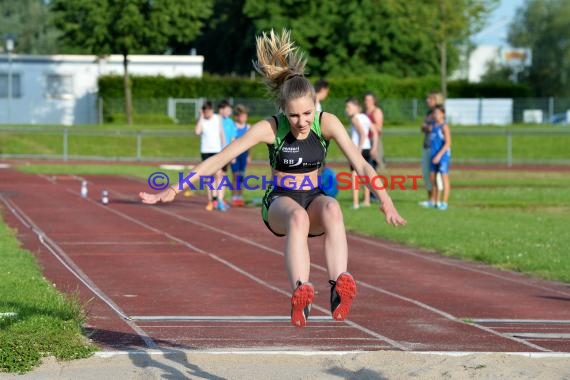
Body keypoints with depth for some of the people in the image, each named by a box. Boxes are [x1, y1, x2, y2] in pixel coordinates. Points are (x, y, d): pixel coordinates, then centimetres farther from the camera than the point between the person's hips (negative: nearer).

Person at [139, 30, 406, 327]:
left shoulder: (327, 123, -10)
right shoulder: (269, 128, -14)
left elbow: (360, 164, -14)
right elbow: (220, 158, -13)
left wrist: (385, 200, -27)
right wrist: (176, 189, -16)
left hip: (313, 200, 2)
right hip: (279, 203, -1)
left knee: (332, 208, -37)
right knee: (298, 216, -40)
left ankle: (340, 289, -51)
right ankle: (300, 294, -54)